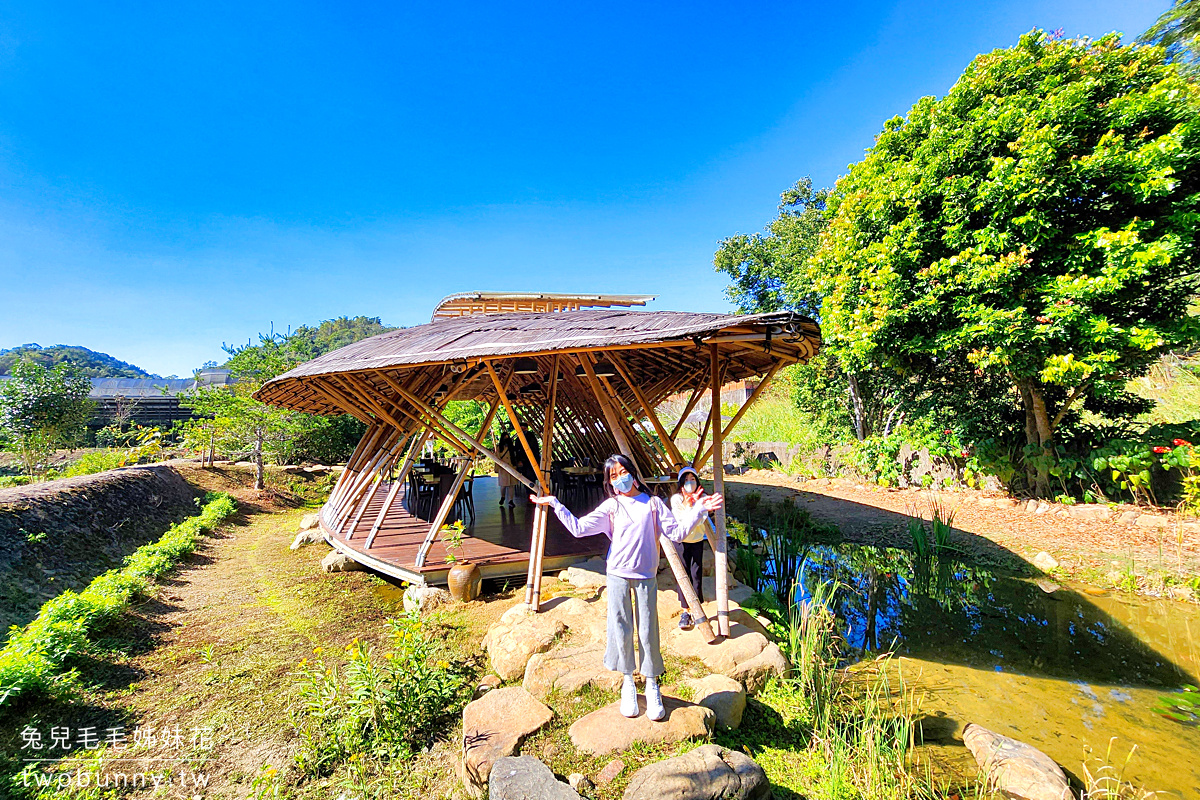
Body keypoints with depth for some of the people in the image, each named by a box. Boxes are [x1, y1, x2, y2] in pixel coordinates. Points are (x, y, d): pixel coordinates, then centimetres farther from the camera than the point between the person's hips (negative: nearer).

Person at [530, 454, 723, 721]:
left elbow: (677, 533, 1)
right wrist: (554, 504, -4)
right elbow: (578, 528, -1)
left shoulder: (652, 503, 3)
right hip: (618, 576, 1)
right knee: (621, 630, 6)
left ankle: (651, 684, 27)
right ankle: (628, 684, 29)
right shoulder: (611, 507, 3)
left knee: (648, 631, 4)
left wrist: (699, 509, -7)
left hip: (646, 577, 0)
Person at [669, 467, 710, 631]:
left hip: (697, 541, 1)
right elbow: (680, 520, -23)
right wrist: (688, 505, -35)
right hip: (680, 541, -1)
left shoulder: (702, 498, -8)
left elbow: (701, 520, -18)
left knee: (697, 575, 1)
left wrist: (696, 503, -31)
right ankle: (685, 612, 12)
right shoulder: (676, 498, -13)